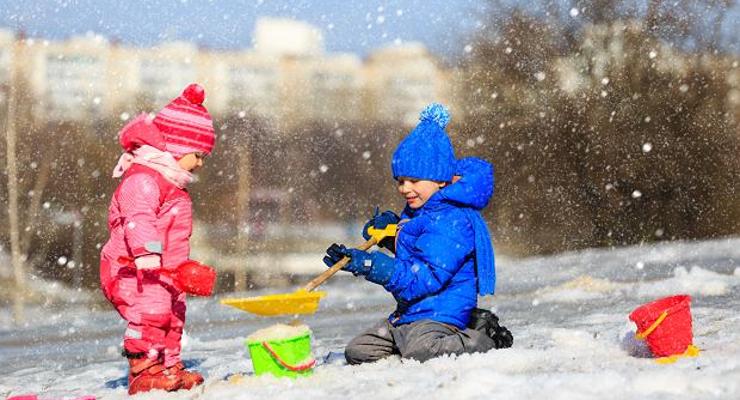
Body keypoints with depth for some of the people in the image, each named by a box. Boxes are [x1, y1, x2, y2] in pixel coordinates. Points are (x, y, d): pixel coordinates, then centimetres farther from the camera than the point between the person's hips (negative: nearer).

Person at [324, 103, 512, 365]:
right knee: (357, 352, 6)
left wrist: (369, 265, -32)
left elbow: (425, 277, -26)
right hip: (409, 314, 10)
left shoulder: (452, 219, -18)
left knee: (417, 350, -38)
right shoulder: (417, 213, 14)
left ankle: (483, 338, -12)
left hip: (442, 312, -10)